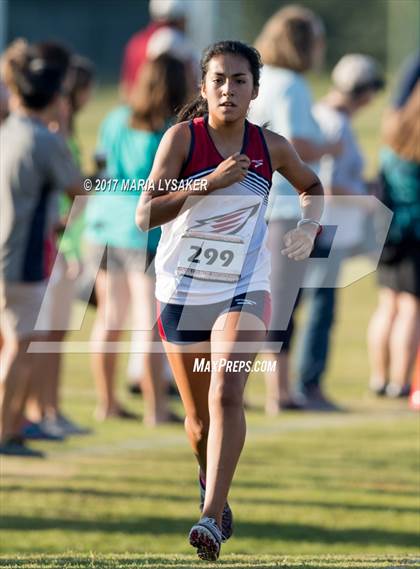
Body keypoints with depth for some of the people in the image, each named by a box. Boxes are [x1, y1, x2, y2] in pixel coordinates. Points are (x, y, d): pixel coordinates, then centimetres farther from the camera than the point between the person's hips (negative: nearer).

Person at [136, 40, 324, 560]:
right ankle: (212, 487, 42)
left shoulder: (271, 147, 0)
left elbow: (311, 186, 22)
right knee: (199, 419, 10)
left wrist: (309, 227, 2)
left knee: (226, 392, -23)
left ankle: (211, 518, -30)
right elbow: (145, 214, -17)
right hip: (181, 293, 0)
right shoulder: (183, 137, -8)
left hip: (244, 292, 0)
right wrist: (207, 184, -26)